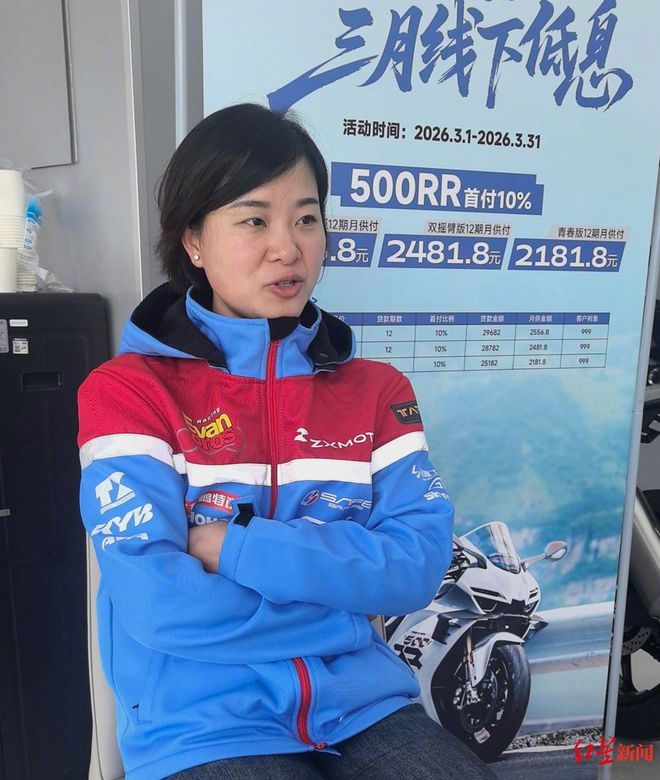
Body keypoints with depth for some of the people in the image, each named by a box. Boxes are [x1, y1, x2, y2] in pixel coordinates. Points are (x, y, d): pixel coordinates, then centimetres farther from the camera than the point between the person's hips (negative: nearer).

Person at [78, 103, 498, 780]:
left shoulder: (377, 389, 2)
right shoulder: (127, 389, -7)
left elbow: (419, 564, -9)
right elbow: (156, 602, -17)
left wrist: (235, 546, -16)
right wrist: (347, 596, -11)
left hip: (361, 706, 4)